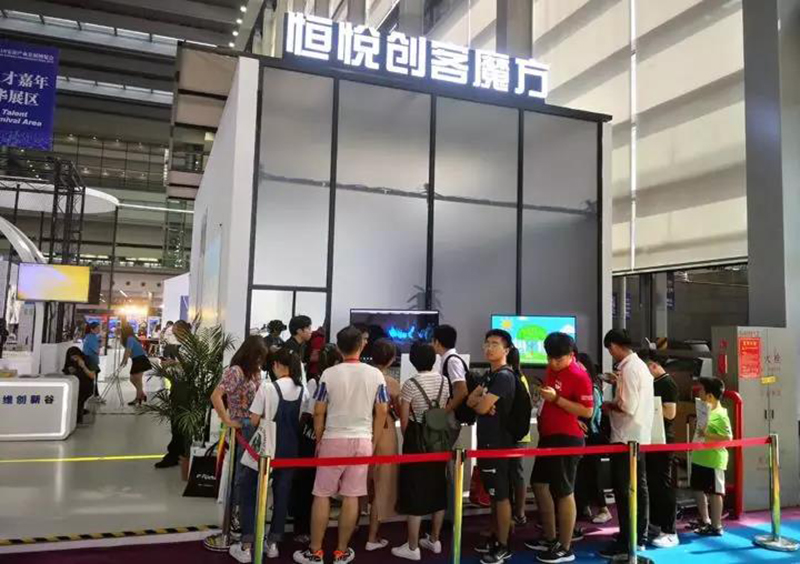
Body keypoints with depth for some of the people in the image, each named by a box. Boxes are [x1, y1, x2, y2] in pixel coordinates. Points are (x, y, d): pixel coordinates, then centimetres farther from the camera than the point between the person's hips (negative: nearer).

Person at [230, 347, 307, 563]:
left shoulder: (268, 388, -15)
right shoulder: (303, 390, -1)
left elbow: (254, 421, -11)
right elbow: (301, 419, 6)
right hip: (290, 449, 5)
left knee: (249, 492, 10)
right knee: (282, 494, 14)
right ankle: (272, 544, 23)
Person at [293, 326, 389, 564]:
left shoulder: (329, 374, -6)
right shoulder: (375, 374, -2)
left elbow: (319, 412, -3)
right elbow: (381, 412, 0)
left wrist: (318, 441, 10)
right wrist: (373, 442, 10)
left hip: (333, 439, -1)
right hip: (362, 440, 2)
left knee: (322, 495, 9)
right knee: (351, 497, 8)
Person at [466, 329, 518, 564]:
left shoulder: (504, 376, -16)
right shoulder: (489, 374, 14)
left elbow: (481, 407, -21)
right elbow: (470, 400, 8)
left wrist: (481, 400, 1)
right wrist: (483, 401, -12)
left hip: (499, 442, -9)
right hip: (487, 440, 9)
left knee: (501, 495, 0)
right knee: (493, 494, 17)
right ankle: (495, 538, 28)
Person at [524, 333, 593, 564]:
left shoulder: (579, 375, -17)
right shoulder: (552, 368, 8)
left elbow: (587, 411, -21)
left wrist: (556, 399, -25)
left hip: (567, 439, -10)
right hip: (548, 435, 10)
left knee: (564, 492, -2)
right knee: (539, 484, 16)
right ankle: (550, 539, 29)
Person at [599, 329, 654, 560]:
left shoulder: (628, 369, -18)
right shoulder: (641, 365, 12)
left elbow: (628, 407, -22)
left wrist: (609, 406, -6)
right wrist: (616, 393, 8)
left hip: (626, 438, -10)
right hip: (640, 436, 10)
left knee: (624, 491, -3)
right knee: (639, 488, 15)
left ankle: (627, 543, 2)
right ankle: (639, 538, 24)